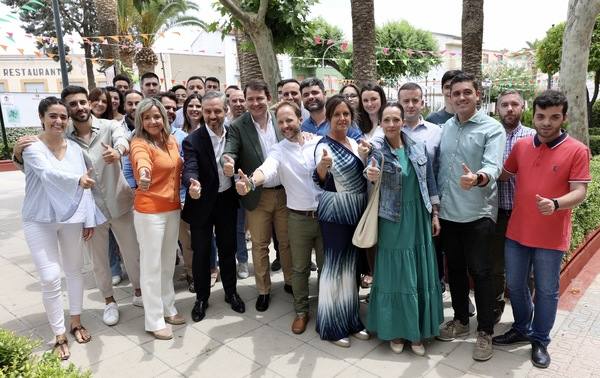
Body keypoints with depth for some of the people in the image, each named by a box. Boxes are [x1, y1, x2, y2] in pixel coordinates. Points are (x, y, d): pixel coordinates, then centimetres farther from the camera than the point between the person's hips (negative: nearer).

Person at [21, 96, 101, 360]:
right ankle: (59, 336, 12)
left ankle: (76, 322, 32)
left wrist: (89, 219, 3)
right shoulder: (32, 147, -10)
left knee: (74, 271, 13)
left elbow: (85, 185, 5)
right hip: (40, 221, -4)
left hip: (72, 218, 4)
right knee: (50, 278, -5)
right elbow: (48, 173, -30)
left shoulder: (74, 147, 4)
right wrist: (78, 179, -48)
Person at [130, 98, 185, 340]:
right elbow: (141, 160, -39)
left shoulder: (171, 141, 6)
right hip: (149, 211, -7)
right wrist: (143, 173, -61)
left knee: (168, 262, 18)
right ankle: (154, 321, 16)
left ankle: (168, 308, 34)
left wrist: (179, 200, 7)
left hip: (172, 208, 7)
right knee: (152, 266, 3)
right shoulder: (140, 143, -15)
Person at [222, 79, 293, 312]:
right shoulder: (238, 127, -6)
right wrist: (228, 162, -43)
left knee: (287, 242, 15)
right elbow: (230, 150, -19)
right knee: (259, 245, 11)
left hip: (285, 192, 1)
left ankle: (290, 282, 36)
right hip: (257, 196, -1)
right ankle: (263, 290, 28)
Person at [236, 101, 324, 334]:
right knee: (299, 268, 11)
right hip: (298, 217, 0)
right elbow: (267, 169, -25)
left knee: (326, 264, 13)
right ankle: (301, 311, 29)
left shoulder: (320, 143, -1)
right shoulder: (279, 150, -3)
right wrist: (251, 182, -44)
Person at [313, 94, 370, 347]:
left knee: (349, 266, 15)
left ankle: (350, 320, 29)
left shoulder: (354, 143, 9)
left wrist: (365, 155, 4)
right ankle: (330, 326, 15)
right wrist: (322, 167, -48)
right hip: (335, 214, -7)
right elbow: (321, 182, -29)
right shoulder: (324, 146, -13)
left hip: (356, 213, 8)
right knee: (334, 266, 1)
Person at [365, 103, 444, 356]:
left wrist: (434, 214, 6)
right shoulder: (377, 149, -8)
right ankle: (395, 329, 23)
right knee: (395, 275, 5)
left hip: (418, 218, 3)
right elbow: (372, 169, -28)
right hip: (392, 220, -3)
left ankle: (417, 330, 27)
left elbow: (429, 181, 7)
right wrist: (371, 174, -51)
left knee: (420, 274, 10)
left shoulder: (418, 147, 1)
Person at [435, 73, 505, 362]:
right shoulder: (444, 128, 9)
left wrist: (477, 179, -44)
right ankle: (460, 320, 33)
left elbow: (493, 166, -21)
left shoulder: (492, 128, -6)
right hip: (448, 213, 5)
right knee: (455, 269, 15)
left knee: (480, 272, 3)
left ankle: (485, 332, 19)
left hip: (478, 214, -5)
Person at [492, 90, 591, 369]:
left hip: (551, 237, -4)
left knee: (546, 291, 10)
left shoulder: (577, 150, -9)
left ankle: (540, 340, 29)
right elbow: (504, 174, 16)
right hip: (516, 232, 4)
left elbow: (580, 192, -14)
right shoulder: (521, 146, 3)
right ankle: (522, 329, 38)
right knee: (514, 285, 16)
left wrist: (555, 204, -33)